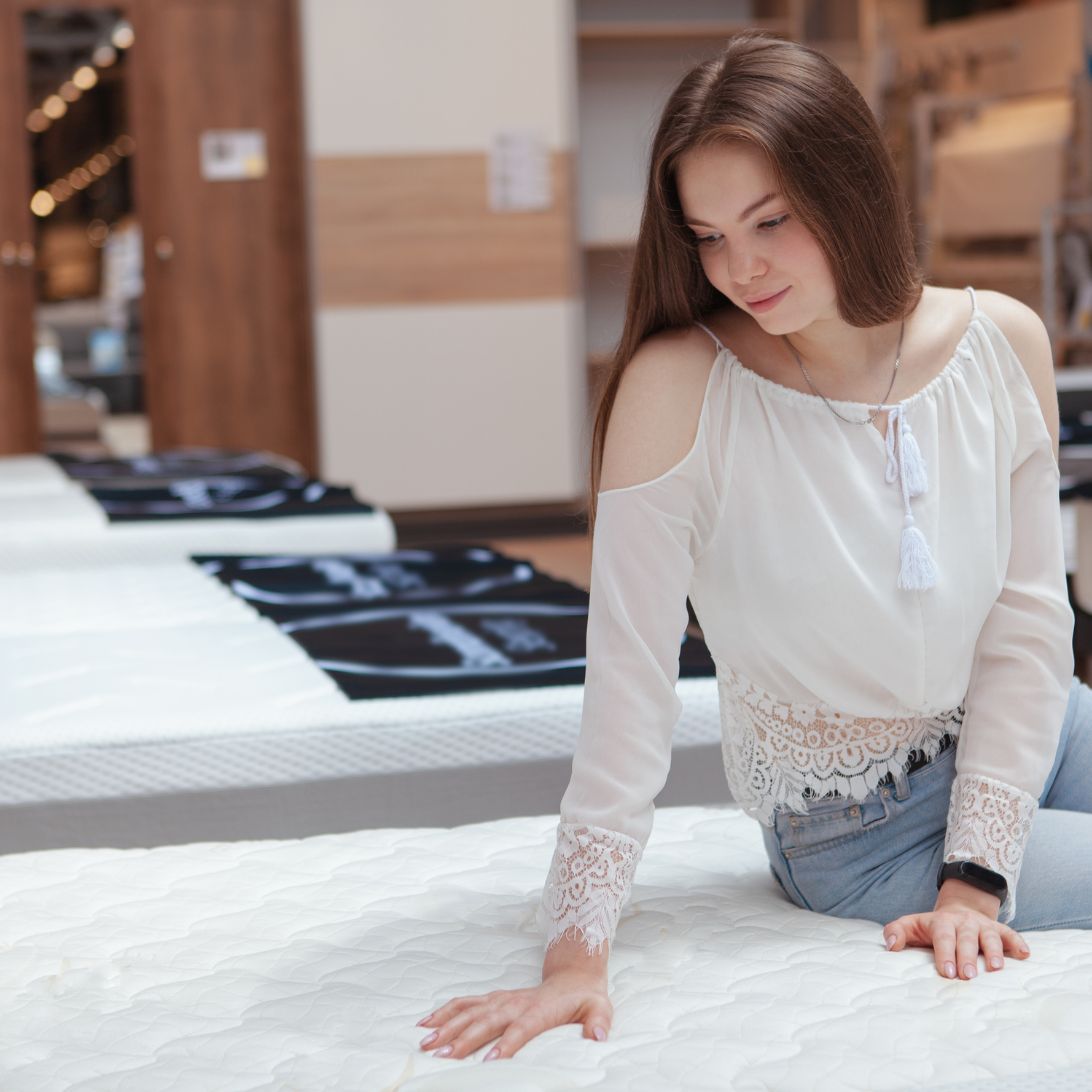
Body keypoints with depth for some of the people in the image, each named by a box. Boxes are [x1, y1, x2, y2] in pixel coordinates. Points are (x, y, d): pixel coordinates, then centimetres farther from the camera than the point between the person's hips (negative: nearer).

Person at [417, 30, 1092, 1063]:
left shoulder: (1002, 343, -12)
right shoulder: (678, 387, -24)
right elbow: (631, 680, -25)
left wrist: (975, 877, -15)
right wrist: (577, 954, -28)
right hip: (864, 833, -5)